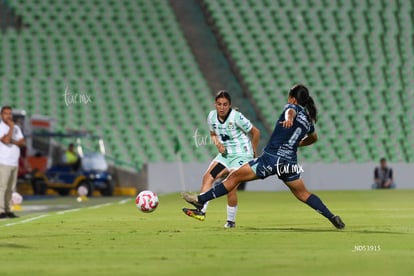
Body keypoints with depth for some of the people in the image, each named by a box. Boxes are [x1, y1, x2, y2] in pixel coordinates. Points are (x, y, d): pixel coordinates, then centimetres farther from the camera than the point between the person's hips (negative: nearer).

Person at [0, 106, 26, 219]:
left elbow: (22, 142, 7)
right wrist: (11, 127, -10)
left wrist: (12, 141, -10)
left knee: (11, 188, 5)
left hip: (14, 162, 7)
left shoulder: (16, 128, 16)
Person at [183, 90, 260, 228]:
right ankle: (201, 210, -14)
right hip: (225, 154, 6)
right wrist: (218, 144, -5)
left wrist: (253, 152, 0)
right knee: (207, 177, -11)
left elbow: (256, 132, -10)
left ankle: (231, 220, -2)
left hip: (242, 155, -6)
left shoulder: (236, 117, -20)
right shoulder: (212, 116, -3)